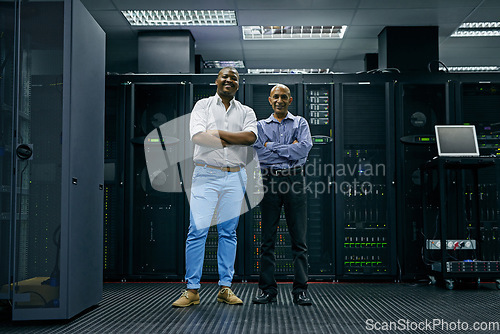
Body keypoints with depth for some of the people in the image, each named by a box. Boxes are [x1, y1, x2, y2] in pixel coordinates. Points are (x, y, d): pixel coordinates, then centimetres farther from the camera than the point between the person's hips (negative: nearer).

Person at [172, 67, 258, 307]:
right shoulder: (202, 105, 8)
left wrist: (217, 132, -9)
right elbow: (197, 136, -10)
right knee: (197, 230, -7)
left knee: (229, 232, 5)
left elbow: (250, 137, -7)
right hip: (206, 174, -2)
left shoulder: (246, 112, 13)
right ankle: (192, 290, 0)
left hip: (235, 177, 2)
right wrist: (233, 140, -7)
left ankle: (225, 288, 13)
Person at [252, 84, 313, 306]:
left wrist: (274, 147, -6)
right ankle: (267, 289, 10)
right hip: (270, 182, 1)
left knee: (299, 238, -1)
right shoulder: (261, 126, 13)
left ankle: (300, 290, 4)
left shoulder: (300, 123, 12)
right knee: (268, 239, 3)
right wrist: (290, 149, -6)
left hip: (295, 181, 0)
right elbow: (260, 154, -4)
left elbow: (305, 148, -7)